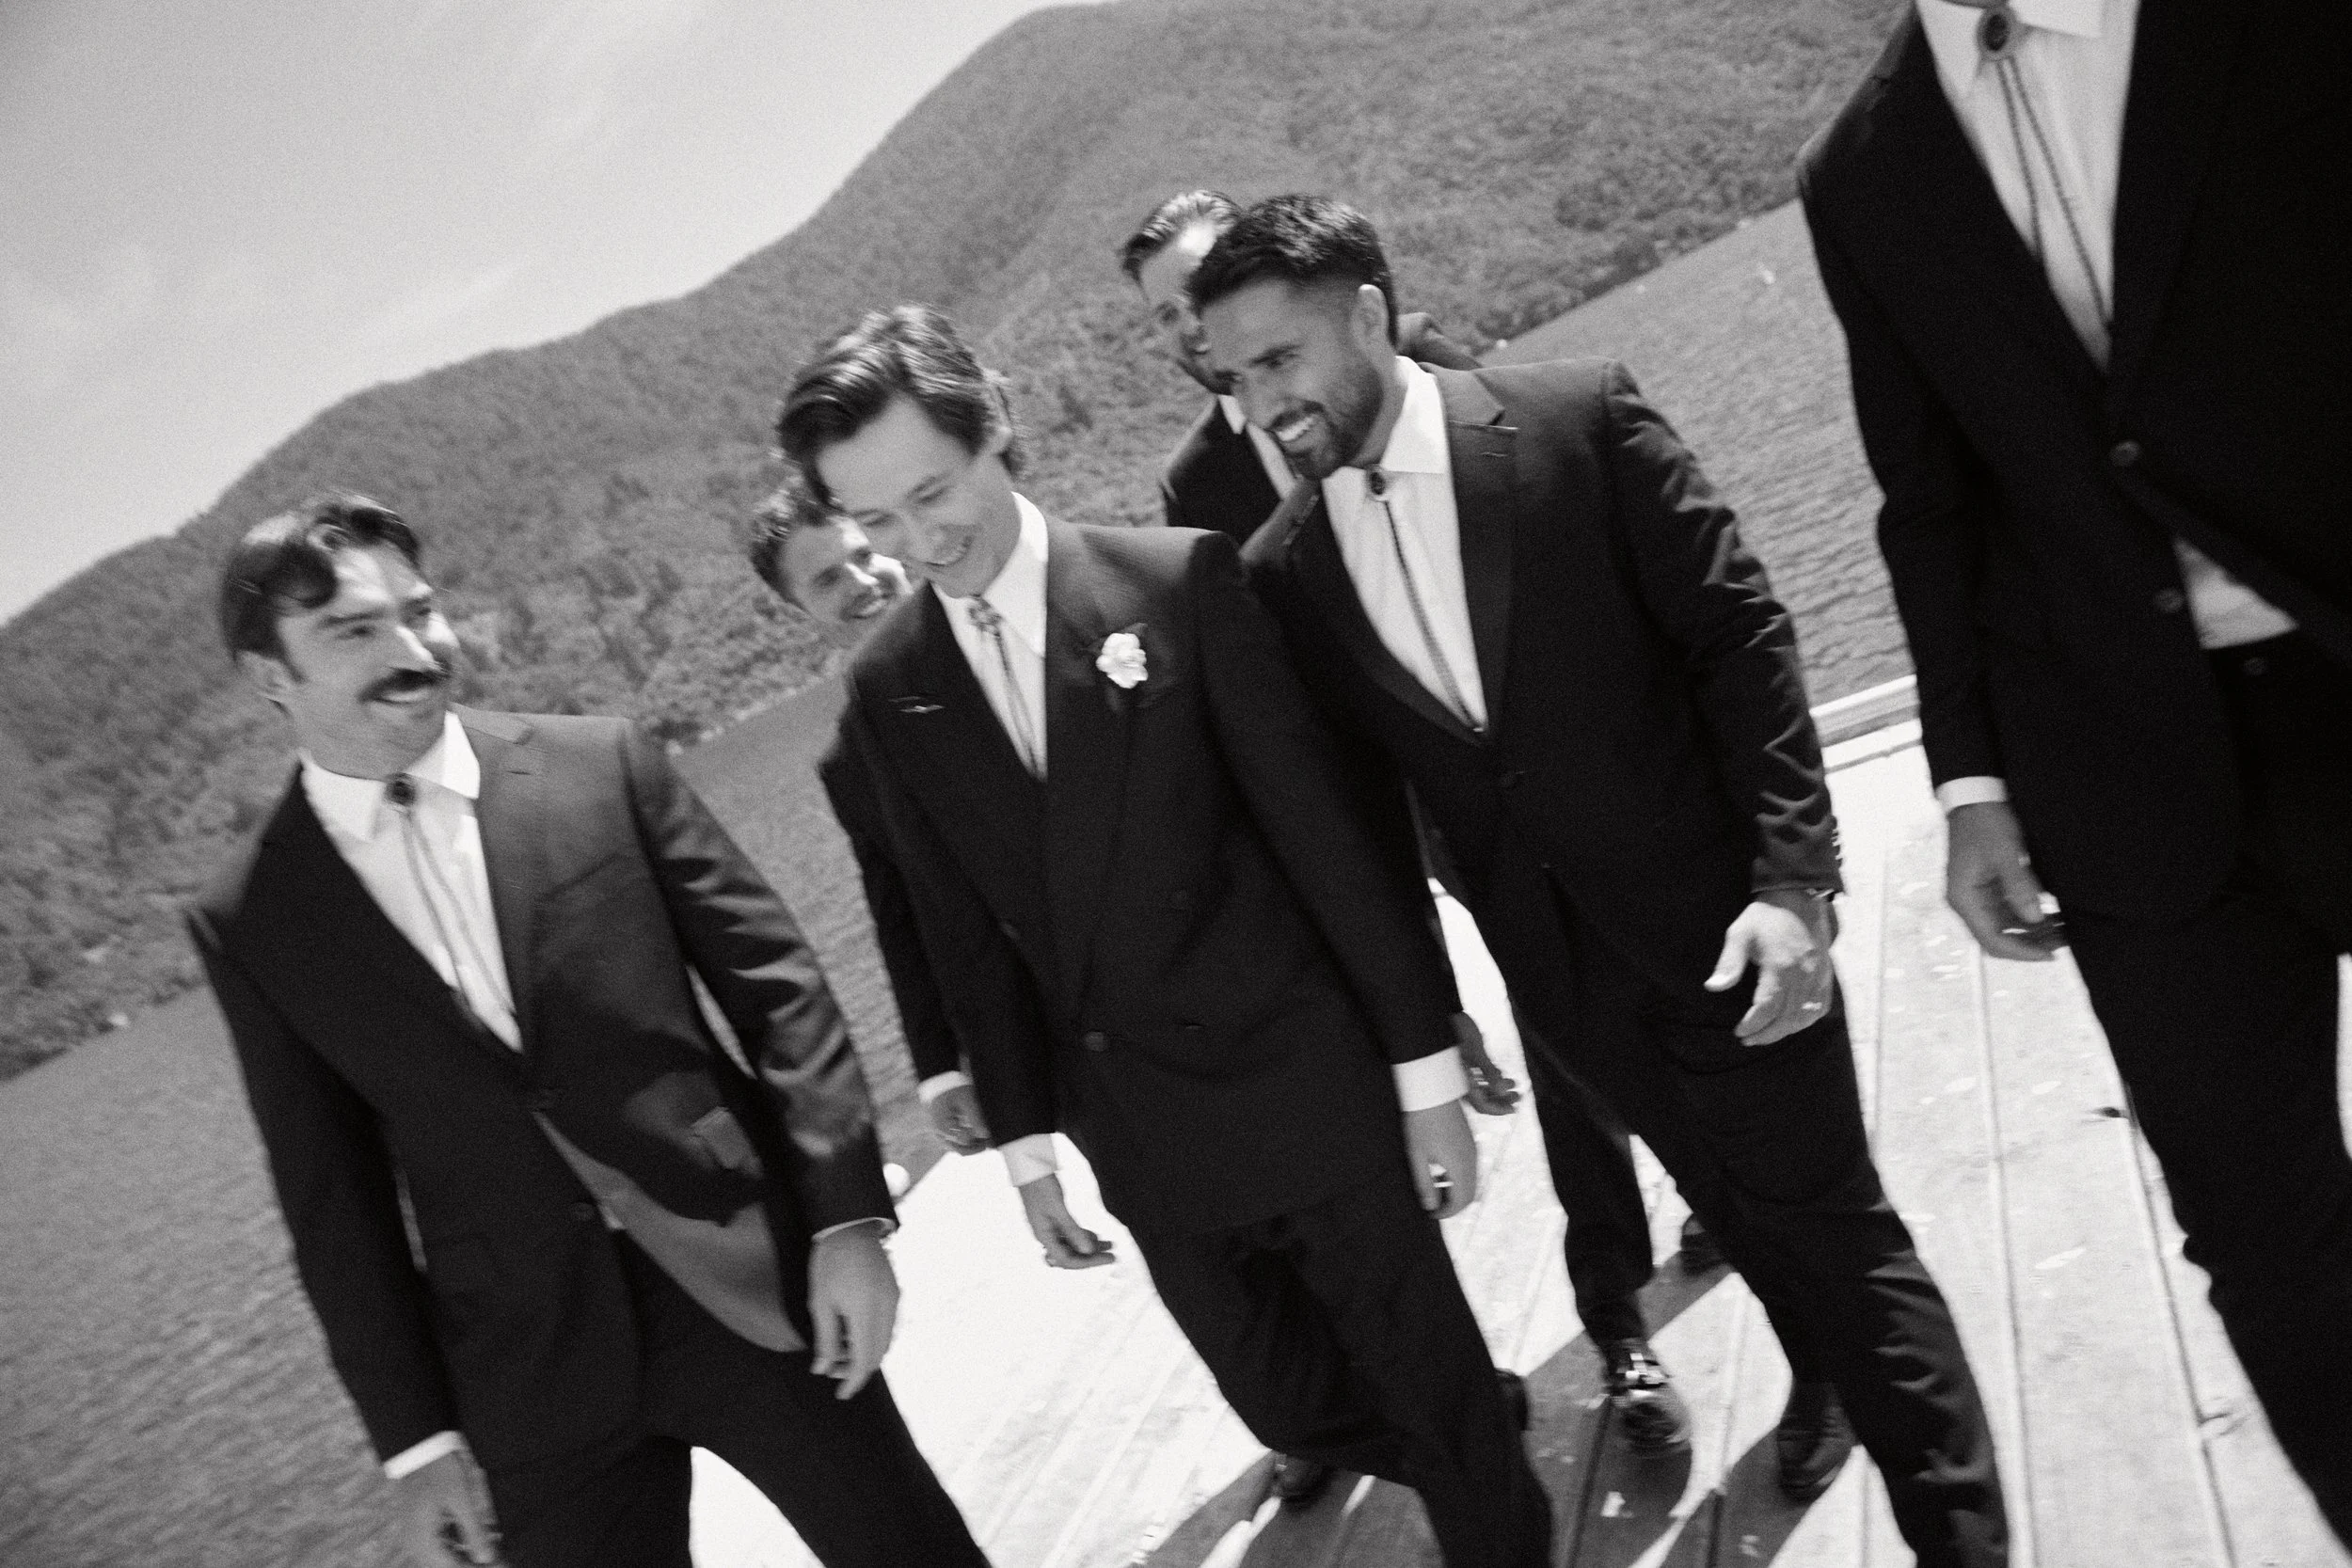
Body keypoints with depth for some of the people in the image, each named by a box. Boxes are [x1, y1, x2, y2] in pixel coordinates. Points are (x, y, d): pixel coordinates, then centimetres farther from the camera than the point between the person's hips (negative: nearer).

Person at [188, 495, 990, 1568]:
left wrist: (845, 1216, -7)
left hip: (749, 1281, 0)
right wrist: (414, 1439, 4)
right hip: (528, 1370, 1)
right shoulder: (248, 927, 1)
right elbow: (332, 1198, 4)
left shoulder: (601, 765, -2)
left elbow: (776, 984, -2)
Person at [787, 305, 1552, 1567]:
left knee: (1440, 1400, 8)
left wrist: (1427, 1069, -8)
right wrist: (1026, 1141, 9)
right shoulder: (884, 693, 1)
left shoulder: (1182, 579, -10)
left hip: (1302, 1081, -3)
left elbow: (1327, 832, -9)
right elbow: (961, 931, 6)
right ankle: (1495, 1434, 46)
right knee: (1293, 1409, 17)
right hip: (1140, 1141, 4)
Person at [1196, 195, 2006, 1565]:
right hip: (1560, 962, 4)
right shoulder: (1283, 569, -1)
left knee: (1829, 1219, 4)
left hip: (1715, 917, -4)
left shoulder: (1579, 420, -12)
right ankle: (1831, 1378, 50)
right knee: (1742, 1215, 22)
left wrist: (1793, 875, -17)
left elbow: (1741, 633, -11)